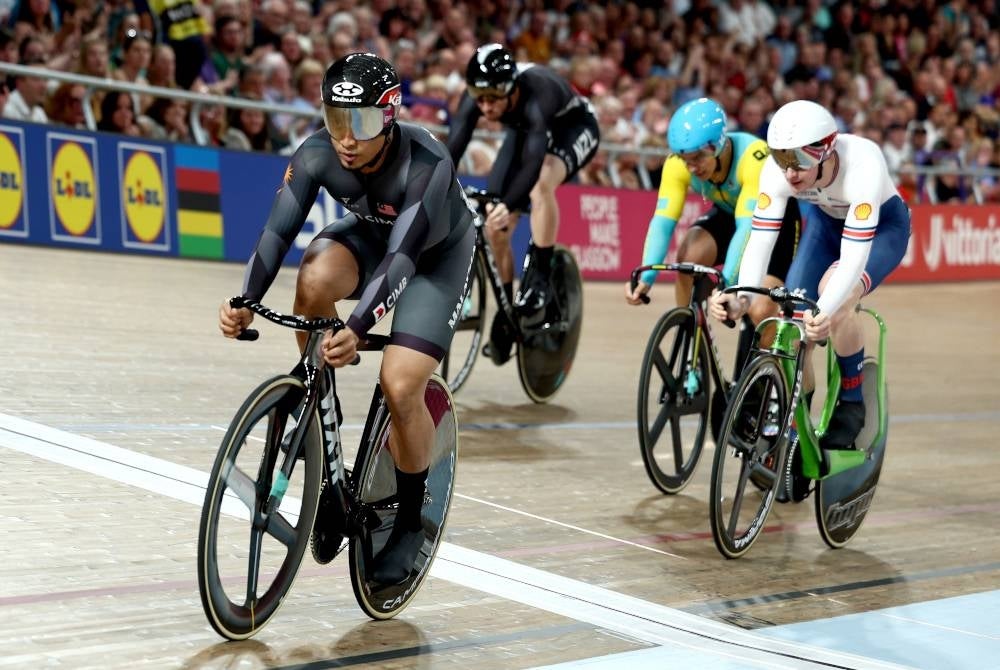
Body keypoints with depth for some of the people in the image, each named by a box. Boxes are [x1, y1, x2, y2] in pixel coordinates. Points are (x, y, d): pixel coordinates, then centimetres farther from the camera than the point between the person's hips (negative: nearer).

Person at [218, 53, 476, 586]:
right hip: (369, 233, 4)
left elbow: (402, 256, -44)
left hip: (437, 253, -3)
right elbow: (277, 231, -30)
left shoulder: (426, 163, -37)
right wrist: (246, 301, -47)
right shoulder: (316, 155, -26)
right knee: (315, 278, -32)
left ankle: (410, 522, 5)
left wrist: (357, 330, -58)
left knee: (400, 386, -18)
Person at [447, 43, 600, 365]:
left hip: (574, 128, -6)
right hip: (525, 132, 6)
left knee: (541, 183, -39)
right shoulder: (474, 97, -27)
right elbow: (452, 150, -33)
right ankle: (506, 314, 10)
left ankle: (540, 277, -25)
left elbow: (533, 160, -52)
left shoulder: (536, 94, -41)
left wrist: (508, 206, -66)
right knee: (495, 226, -6)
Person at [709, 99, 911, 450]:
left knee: (836, 302, -31)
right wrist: (741, 296, -48)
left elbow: (853, 256, -45)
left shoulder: (863, 165, -41)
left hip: (881, 226, -4)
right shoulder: (777, 171, -30)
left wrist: (825, 311, -60)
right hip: (824, 221, 4)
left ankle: (852, 404, -9)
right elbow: (760, 240, -30)